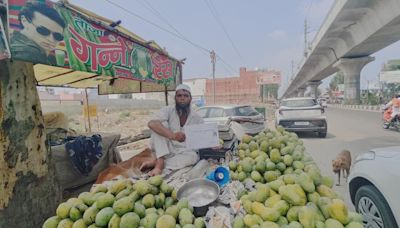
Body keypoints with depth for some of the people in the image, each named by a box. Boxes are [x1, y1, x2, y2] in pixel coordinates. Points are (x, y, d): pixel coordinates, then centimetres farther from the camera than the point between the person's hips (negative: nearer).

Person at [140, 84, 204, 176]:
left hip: (182, 152, 2)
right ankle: (159, 163, -31)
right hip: (164, 150, -1)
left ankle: (155, 162, -25)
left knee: (193, 156, -31)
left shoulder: (197, 118, -2)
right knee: (161, 124, -23)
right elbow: (152, 123, -29)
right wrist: (172, 135, -42)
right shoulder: (168, 110, -10)